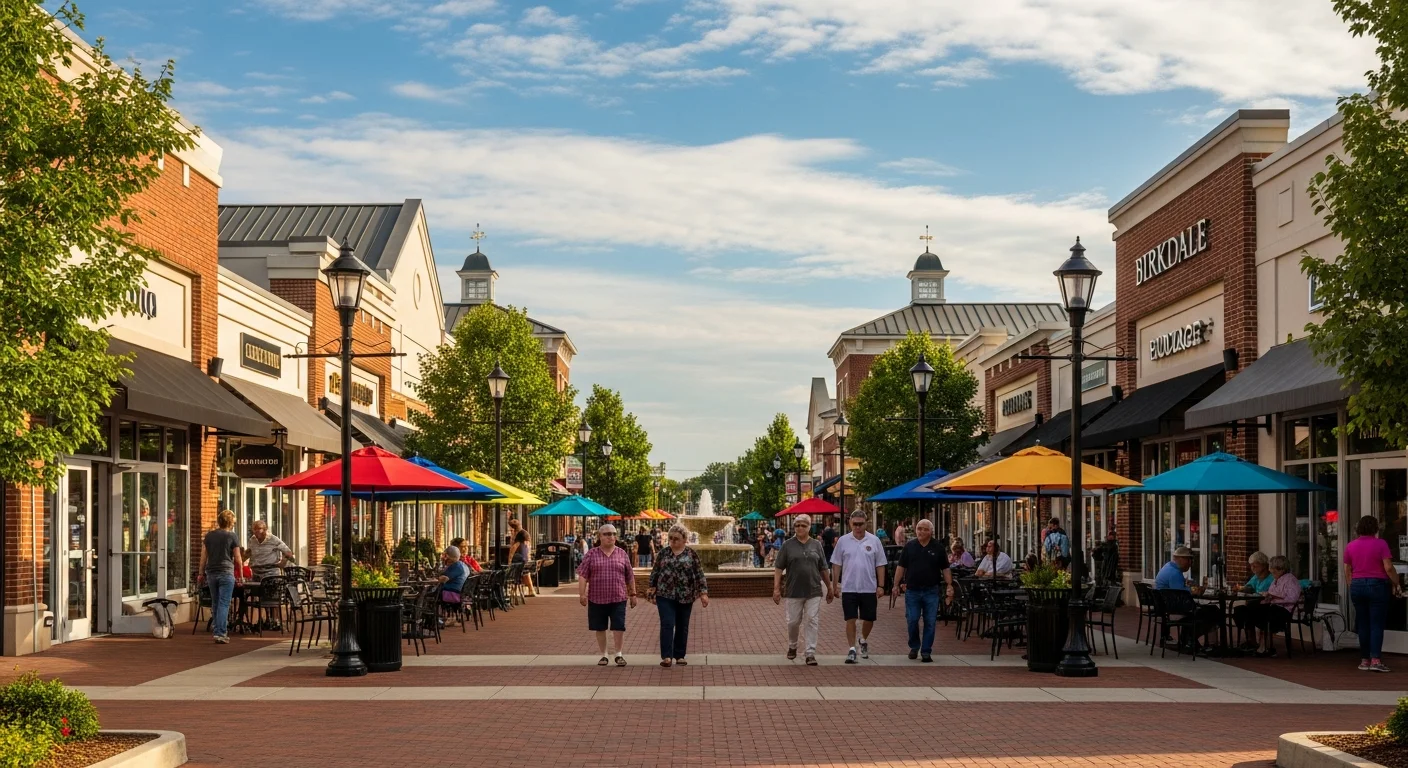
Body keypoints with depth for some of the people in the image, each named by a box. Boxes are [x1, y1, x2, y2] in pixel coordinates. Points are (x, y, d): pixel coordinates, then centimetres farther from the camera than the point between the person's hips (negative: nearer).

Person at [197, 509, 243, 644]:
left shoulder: (209, 536, 8)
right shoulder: (232, 537, -4)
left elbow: (203, 556, 8)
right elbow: (238, 559, -1)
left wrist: (201, 572, 16)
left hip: (211, 573, 4)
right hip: (226, 573, -4)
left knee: (215, 603, 15)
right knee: (224, 604, -5)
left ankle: (216, 630, 18)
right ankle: (221, 634, -10)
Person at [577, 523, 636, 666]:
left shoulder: (622, 554, 6)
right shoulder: (591, 554, 2)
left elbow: (630, 576, 10)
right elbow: (583, 575, -2)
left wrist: (633, 594, 9)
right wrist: (582, 593, -9)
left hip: (618, 598, 0)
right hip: (597, 598, 0)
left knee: (619, 626, -4)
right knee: (600, 628, 7)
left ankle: (618, 654, 8)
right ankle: (603, 655, 17)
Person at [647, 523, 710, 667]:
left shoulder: (692, 554, 0)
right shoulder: (663, 552, 4)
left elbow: (700, 575, -1)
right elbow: (655, 572, 10)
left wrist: (703, 592, -7)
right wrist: (652, 588, 8)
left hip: (685, 596, 0)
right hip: (665, 595, 0)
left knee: (682, 627, 8)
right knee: (667, 624, -10)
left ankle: (679, 655, 18)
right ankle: (667, 656, -12)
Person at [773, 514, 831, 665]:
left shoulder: (816, 545, 7)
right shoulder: (788, 545, 1)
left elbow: (824, 569, 12)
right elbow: (778, 568, 0)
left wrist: (830, 588, 13)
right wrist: (776, 588, -7)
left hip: (814, 591, 1)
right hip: (794, 591, -1)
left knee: (812, 621, -3)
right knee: (793, 621, 7)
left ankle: (810, 654, -1)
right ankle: (792, 647, 32)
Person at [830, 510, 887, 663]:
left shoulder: (874, 541, 1)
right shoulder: (843, 541, 1)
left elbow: (880, 565, 3)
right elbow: (836, 565, 4)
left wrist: (881, 586, -2)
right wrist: (834, 585, 1)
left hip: (869, 588, 1)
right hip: (849, 588, -1)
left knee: (869, 619, 11)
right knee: (850, 619, -2)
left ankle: (864, 641, 37)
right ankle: (852, 649, 4)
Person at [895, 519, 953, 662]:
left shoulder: (938, 547, 2)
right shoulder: (909, 546, 3)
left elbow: (945, 568, 5)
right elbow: (901, 567, 5)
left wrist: (949, 585, -3)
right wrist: (896, 585, 0)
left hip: (931, 591, 0)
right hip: (912, 590, 0)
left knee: (930, 623, 1)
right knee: (912, 621, 2)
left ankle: (926, 651, 9)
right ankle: (914, 647, 22)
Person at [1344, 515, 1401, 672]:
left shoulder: (1350, 546, 6)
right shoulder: (1380, 544, -7)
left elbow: (1347, 571, 9)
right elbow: (1388, 568, -12)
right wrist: (1396, 584, -1)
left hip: (1356, 586, 4)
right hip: (1376, 585, -4)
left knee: (1363, 624, 11)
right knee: (1377, 624, -2)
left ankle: (1364, 660, 12)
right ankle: (1375, 660, -11)